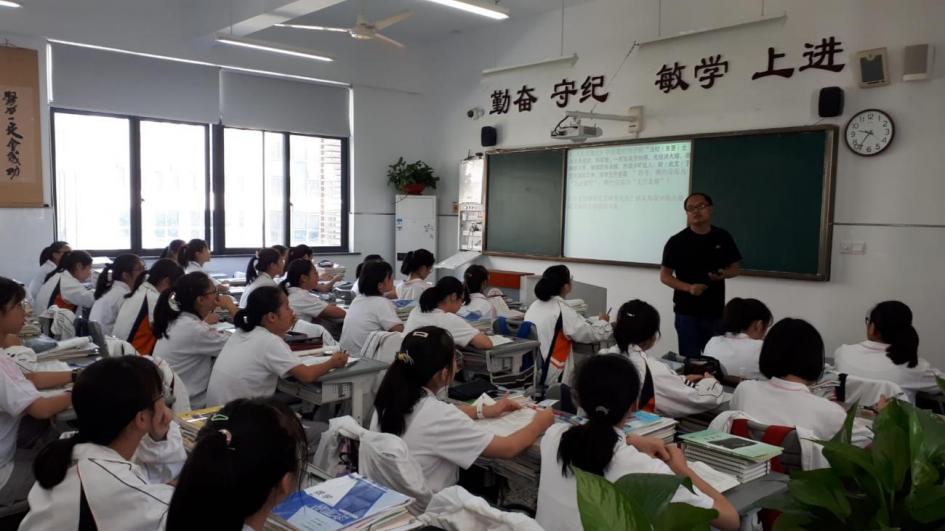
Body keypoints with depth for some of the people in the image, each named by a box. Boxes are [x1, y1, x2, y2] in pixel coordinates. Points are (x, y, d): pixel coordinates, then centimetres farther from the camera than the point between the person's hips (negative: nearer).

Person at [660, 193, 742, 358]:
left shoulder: (723, 237, 3)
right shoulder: (677, 241, -6)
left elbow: (734, 269, 12)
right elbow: (664, 276, -3)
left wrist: (724, 274, -12)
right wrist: (689, 287, -18)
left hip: (716, 310, 3)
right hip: (687, 310, -3)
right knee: (690, 358, 4)